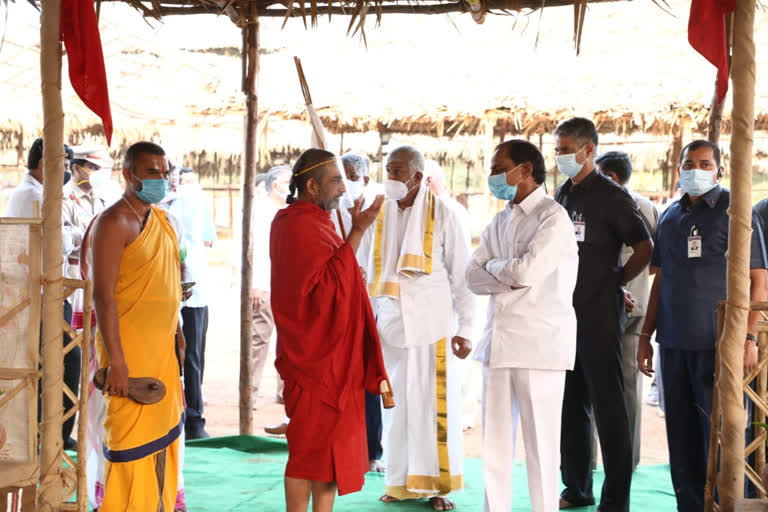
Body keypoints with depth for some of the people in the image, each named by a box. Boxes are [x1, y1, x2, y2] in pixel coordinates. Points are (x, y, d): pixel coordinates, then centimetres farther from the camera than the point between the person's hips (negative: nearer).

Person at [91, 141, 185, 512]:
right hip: (129, 350, -8)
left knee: (163, 435, 15)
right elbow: (103, 294, -18)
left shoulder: (161, 220, 14)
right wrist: (116, 361, -21)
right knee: (133, 438, -5)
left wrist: (177, 337, 20)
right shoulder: (115, 222, -12)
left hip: (163, 349, 8)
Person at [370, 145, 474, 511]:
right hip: (391, 322, 4)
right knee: (396, 404, 5)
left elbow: (462, 274, -4)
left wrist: (464, 328, -8)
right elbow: (373, 273, 14)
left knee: (432, 402, -3)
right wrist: (369, 320, 11)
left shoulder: (442, 215, -3)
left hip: (430, 322, -4)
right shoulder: (382, 215, 9)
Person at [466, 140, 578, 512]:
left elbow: (526, 271, -19)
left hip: (539, 344, -7)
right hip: (498, 341, 7)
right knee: (495, 442, 9)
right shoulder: (500, 222, 16)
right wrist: (510, 275, -10)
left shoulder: (553, 217, -7)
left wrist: (494, 266, 0)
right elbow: (473, 277, 7)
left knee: (540, 443, 0)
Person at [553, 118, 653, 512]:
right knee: (570, 404, 12)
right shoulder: (563, 194, 13)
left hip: (599, 316, -7)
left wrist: (614, 283, 2)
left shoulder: (611, 195, -7)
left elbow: (644, 248, -8)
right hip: (565, 313, 7)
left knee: (607, 405, -4)